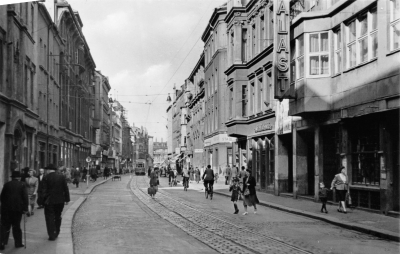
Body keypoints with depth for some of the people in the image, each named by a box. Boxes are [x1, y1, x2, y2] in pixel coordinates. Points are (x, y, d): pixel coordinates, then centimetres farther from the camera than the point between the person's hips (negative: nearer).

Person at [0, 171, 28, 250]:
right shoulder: (22, 185, -1)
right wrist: (25, 208, -5)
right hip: (18, 208, -1)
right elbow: (25, 197, -7)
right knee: (17, 226, 9)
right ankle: (18, 243, 15)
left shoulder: (7, 184, 5)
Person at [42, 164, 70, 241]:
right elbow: (66, 189, 2)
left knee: (50, 218, 2)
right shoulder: (61, 177, 1)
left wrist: (43, 200, -4)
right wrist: (67, 199, 7)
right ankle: (56, 233, 26)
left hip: (49, 201, -3)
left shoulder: (46, 178, -8)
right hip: (60, 201, 3)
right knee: (58, 217, 17)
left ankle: (52, 235, -4)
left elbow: (44, 190, -9)